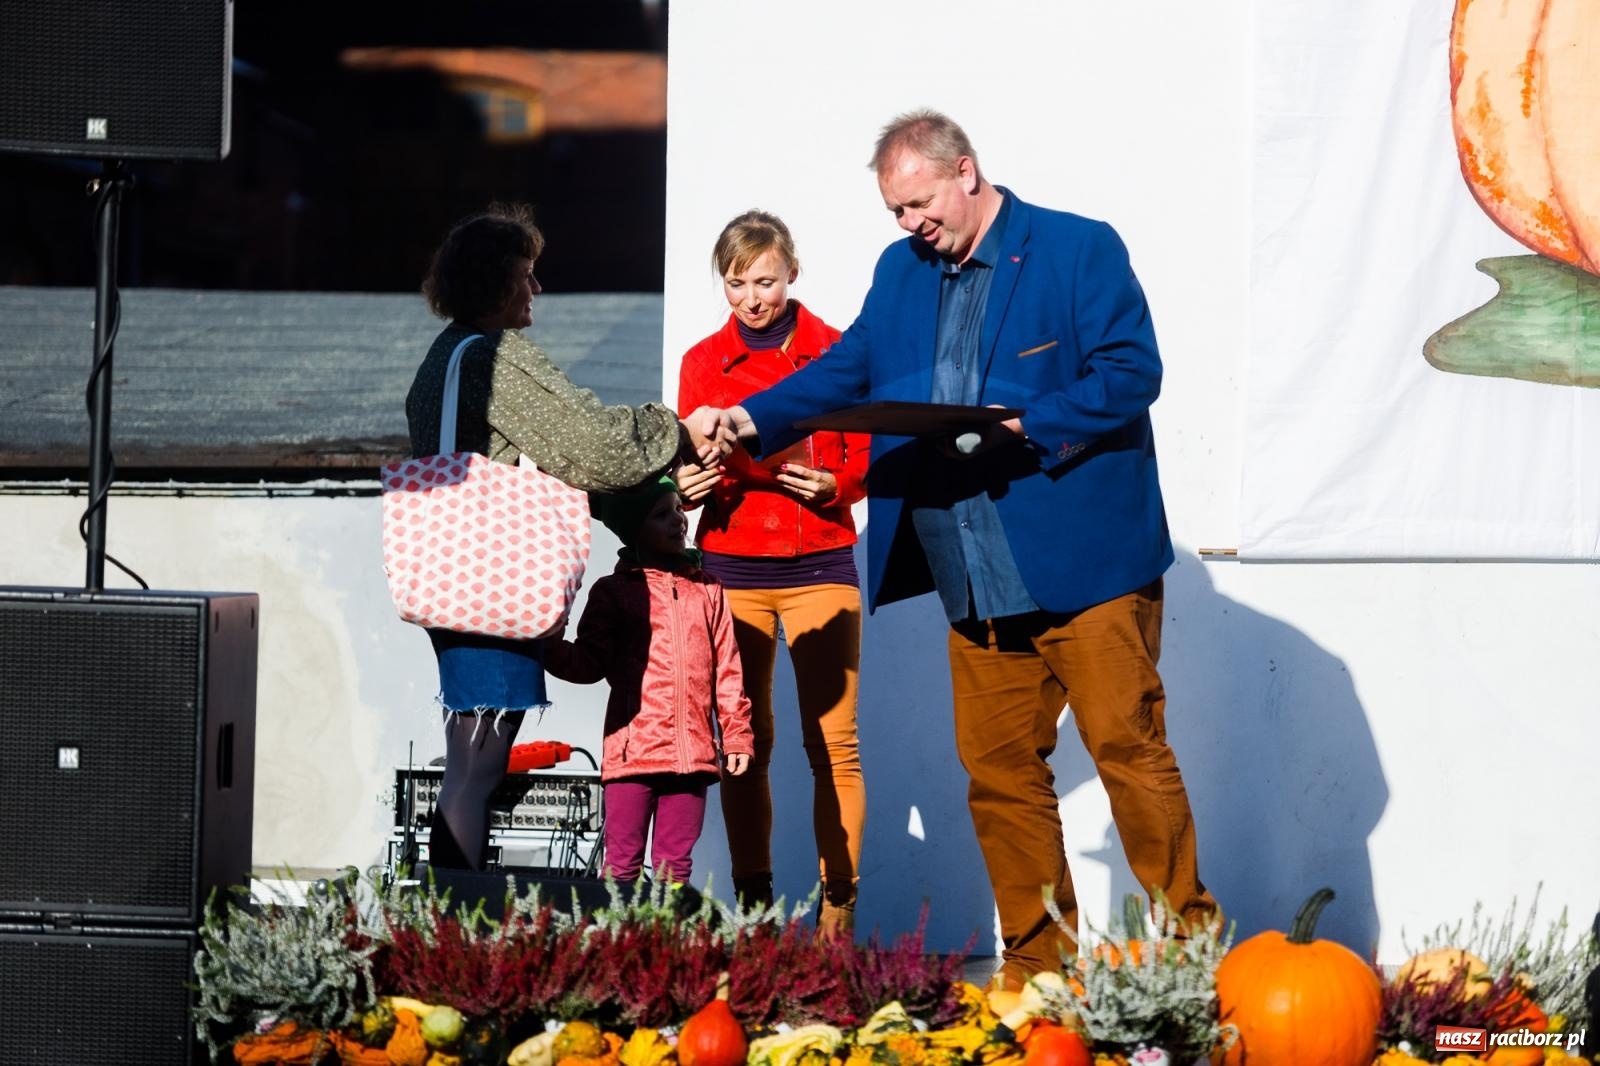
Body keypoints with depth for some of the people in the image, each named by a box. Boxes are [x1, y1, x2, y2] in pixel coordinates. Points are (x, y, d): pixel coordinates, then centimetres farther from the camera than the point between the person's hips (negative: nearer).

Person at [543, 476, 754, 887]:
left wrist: (736, 735, 7)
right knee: (623, 864, -2)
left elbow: (727, 670, 13)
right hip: (633, 747, -2)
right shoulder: (615, 591, 8)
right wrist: (542, 646, -15)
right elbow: (589, 663, 2)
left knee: (675, 865, 6)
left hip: (692, 754, 2)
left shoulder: (707, 591, 14)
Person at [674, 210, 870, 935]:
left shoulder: (835, 353, 5)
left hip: (819, 562, -2)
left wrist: (834, 483, -13)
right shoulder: (703, 363, 11)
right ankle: (753, 903, 6)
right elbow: (688, 463, 12)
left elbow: (867, 456, 7)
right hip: (731, 565, 2)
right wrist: (686, 485, -10)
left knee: (832, 741, -7)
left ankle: (837, 903, -4)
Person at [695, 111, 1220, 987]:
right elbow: (847, 370, 18)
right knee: (997, 767, 5)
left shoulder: (1080, 250, -4)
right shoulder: (901, 272, 16)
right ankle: (1037, 960, 13)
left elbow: (1132, 372, -11)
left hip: (1084, 561, -6)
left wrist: (1023, 425, -20)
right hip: (976, 582, 6)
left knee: (1129, 748, -7)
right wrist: (754, 419, 3)